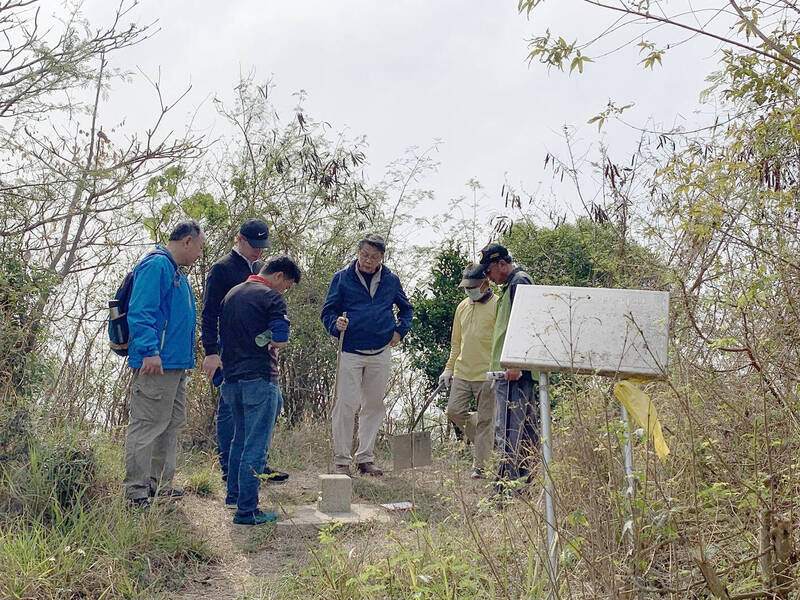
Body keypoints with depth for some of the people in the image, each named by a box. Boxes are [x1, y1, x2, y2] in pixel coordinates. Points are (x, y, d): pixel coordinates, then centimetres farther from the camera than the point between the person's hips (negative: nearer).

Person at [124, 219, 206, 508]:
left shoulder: (176, 272, 22)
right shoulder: (156, 265, -11)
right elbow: (140, 311, -21)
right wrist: (150, 350, -27)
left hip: (176, 364, 11)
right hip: (156, 364, -11)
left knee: (172, 423, 16)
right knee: (147, 425, -7)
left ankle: (160, 483, 26)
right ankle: (136, 492, -3)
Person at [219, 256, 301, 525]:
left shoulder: (231, 294, 14)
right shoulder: (272, 298, -10)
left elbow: (220, 335, 16)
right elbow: (280, 340, -16)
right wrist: (267, 343, 4)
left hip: (232, 376, 8)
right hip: (259, 378, -8)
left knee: (240, 438, 24)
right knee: (256, 446, -4)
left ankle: (234, 494, 34)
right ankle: (246, 510, -4)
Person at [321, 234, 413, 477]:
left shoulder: (391, 281, 8)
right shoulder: (342, 278, 0)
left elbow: (406, 308, 24)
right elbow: (328, 311, 2)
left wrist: (400, 331, 9)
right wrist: (336, 324, -19)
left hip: (380, 354, 4)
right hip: (350, 352, -3)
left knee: (374, 406, 8)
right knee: (346, 406, -8)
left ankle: (365, 458, 18)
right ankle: (341, 459, 1)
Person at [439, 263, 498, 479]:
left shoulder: (498, 306, -6)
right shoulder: (463, 306, 14)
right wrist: (449, 368, 17)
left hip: (487, 374, -6)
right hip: (462, 372, 6)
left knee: (485, 420, -1)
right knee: (454, 410, -1)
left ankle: (479, 466, 4)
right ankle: (479, 436, 25)